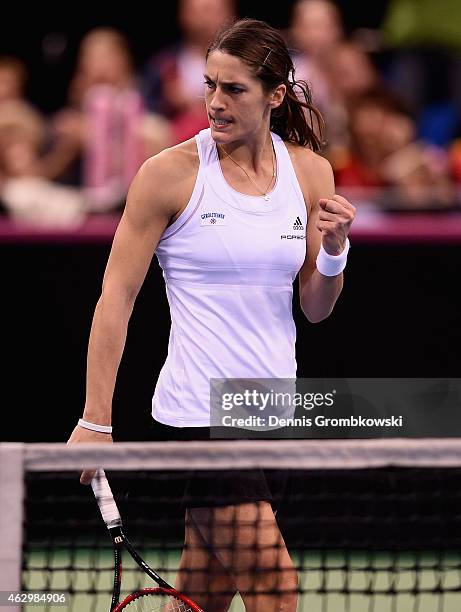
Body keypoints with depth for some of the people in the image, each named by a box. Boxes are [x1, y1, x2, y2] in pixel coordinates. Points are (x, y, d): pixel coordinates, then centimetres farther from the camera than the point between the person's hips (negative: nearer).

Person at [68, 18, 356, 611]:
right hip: (200, 414, -5)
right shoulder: (171, 172, -8)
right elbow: (116, 298, -5)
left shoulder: (311, 172, 6)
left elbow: (315, 308, 13)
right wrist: (95, 422, -7)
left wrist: (333, 250, -8)